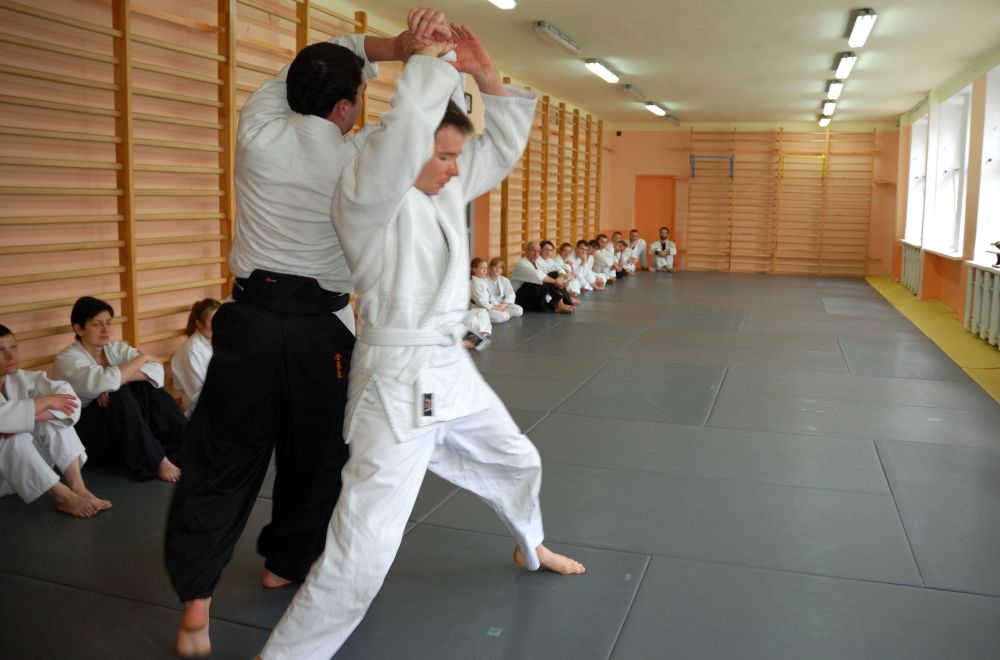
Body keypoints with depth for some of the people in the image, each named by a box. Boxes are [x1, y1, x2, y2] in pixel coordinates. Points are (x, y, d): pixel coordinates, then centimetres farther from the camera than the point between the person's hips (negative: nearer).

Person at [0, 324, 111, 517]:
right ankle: (62, 496, -31)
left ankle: (77, 487, -26)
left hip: (27, 466, 5)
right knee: (16, 440, -33)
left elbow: (66, 395, -15)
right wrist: (46, 401, -25)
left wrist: (28, 418, -29)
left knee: (55, 420, -17)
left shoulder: (22, 379, -1)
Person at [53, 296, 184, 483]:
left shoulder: (116, 349, 3)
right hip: (84, 434, -6)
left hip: (124, 424, 6)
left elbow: (156, 369, -10)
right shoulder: (66, 360, -14)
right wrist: (143, 357, -20)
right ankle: (158, 462, -30)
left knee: (145, 384, -16)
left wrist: (120, 379, -26)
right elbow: (105, 382, -33)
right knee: (118, 396, -31)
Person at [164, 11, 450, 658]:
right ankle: (286, 563, 36)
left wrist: (394, 45, 3)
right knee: (316, 454, 19)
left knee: (222, 459, 9)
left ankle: (196, 601, 8)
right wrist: (417, 53, 11)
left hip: (252, 319, 2)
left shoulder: (259, 131, -4)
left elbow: (321, 64, 9)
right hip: (320, 329, -1)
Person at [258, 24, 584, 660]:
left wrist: (486, 76, 4)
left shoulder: (449, 188, 7)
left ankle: (532, 548, 61)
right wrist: (427, 59, -17)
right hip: (398, 380, -9)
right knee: (361, 555, -14)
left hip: (452, 368, 9)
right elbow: (406, 130, -35)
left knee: (517, 462, 31)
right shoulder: (366, 193, -17)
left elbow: (504, 143, 17)